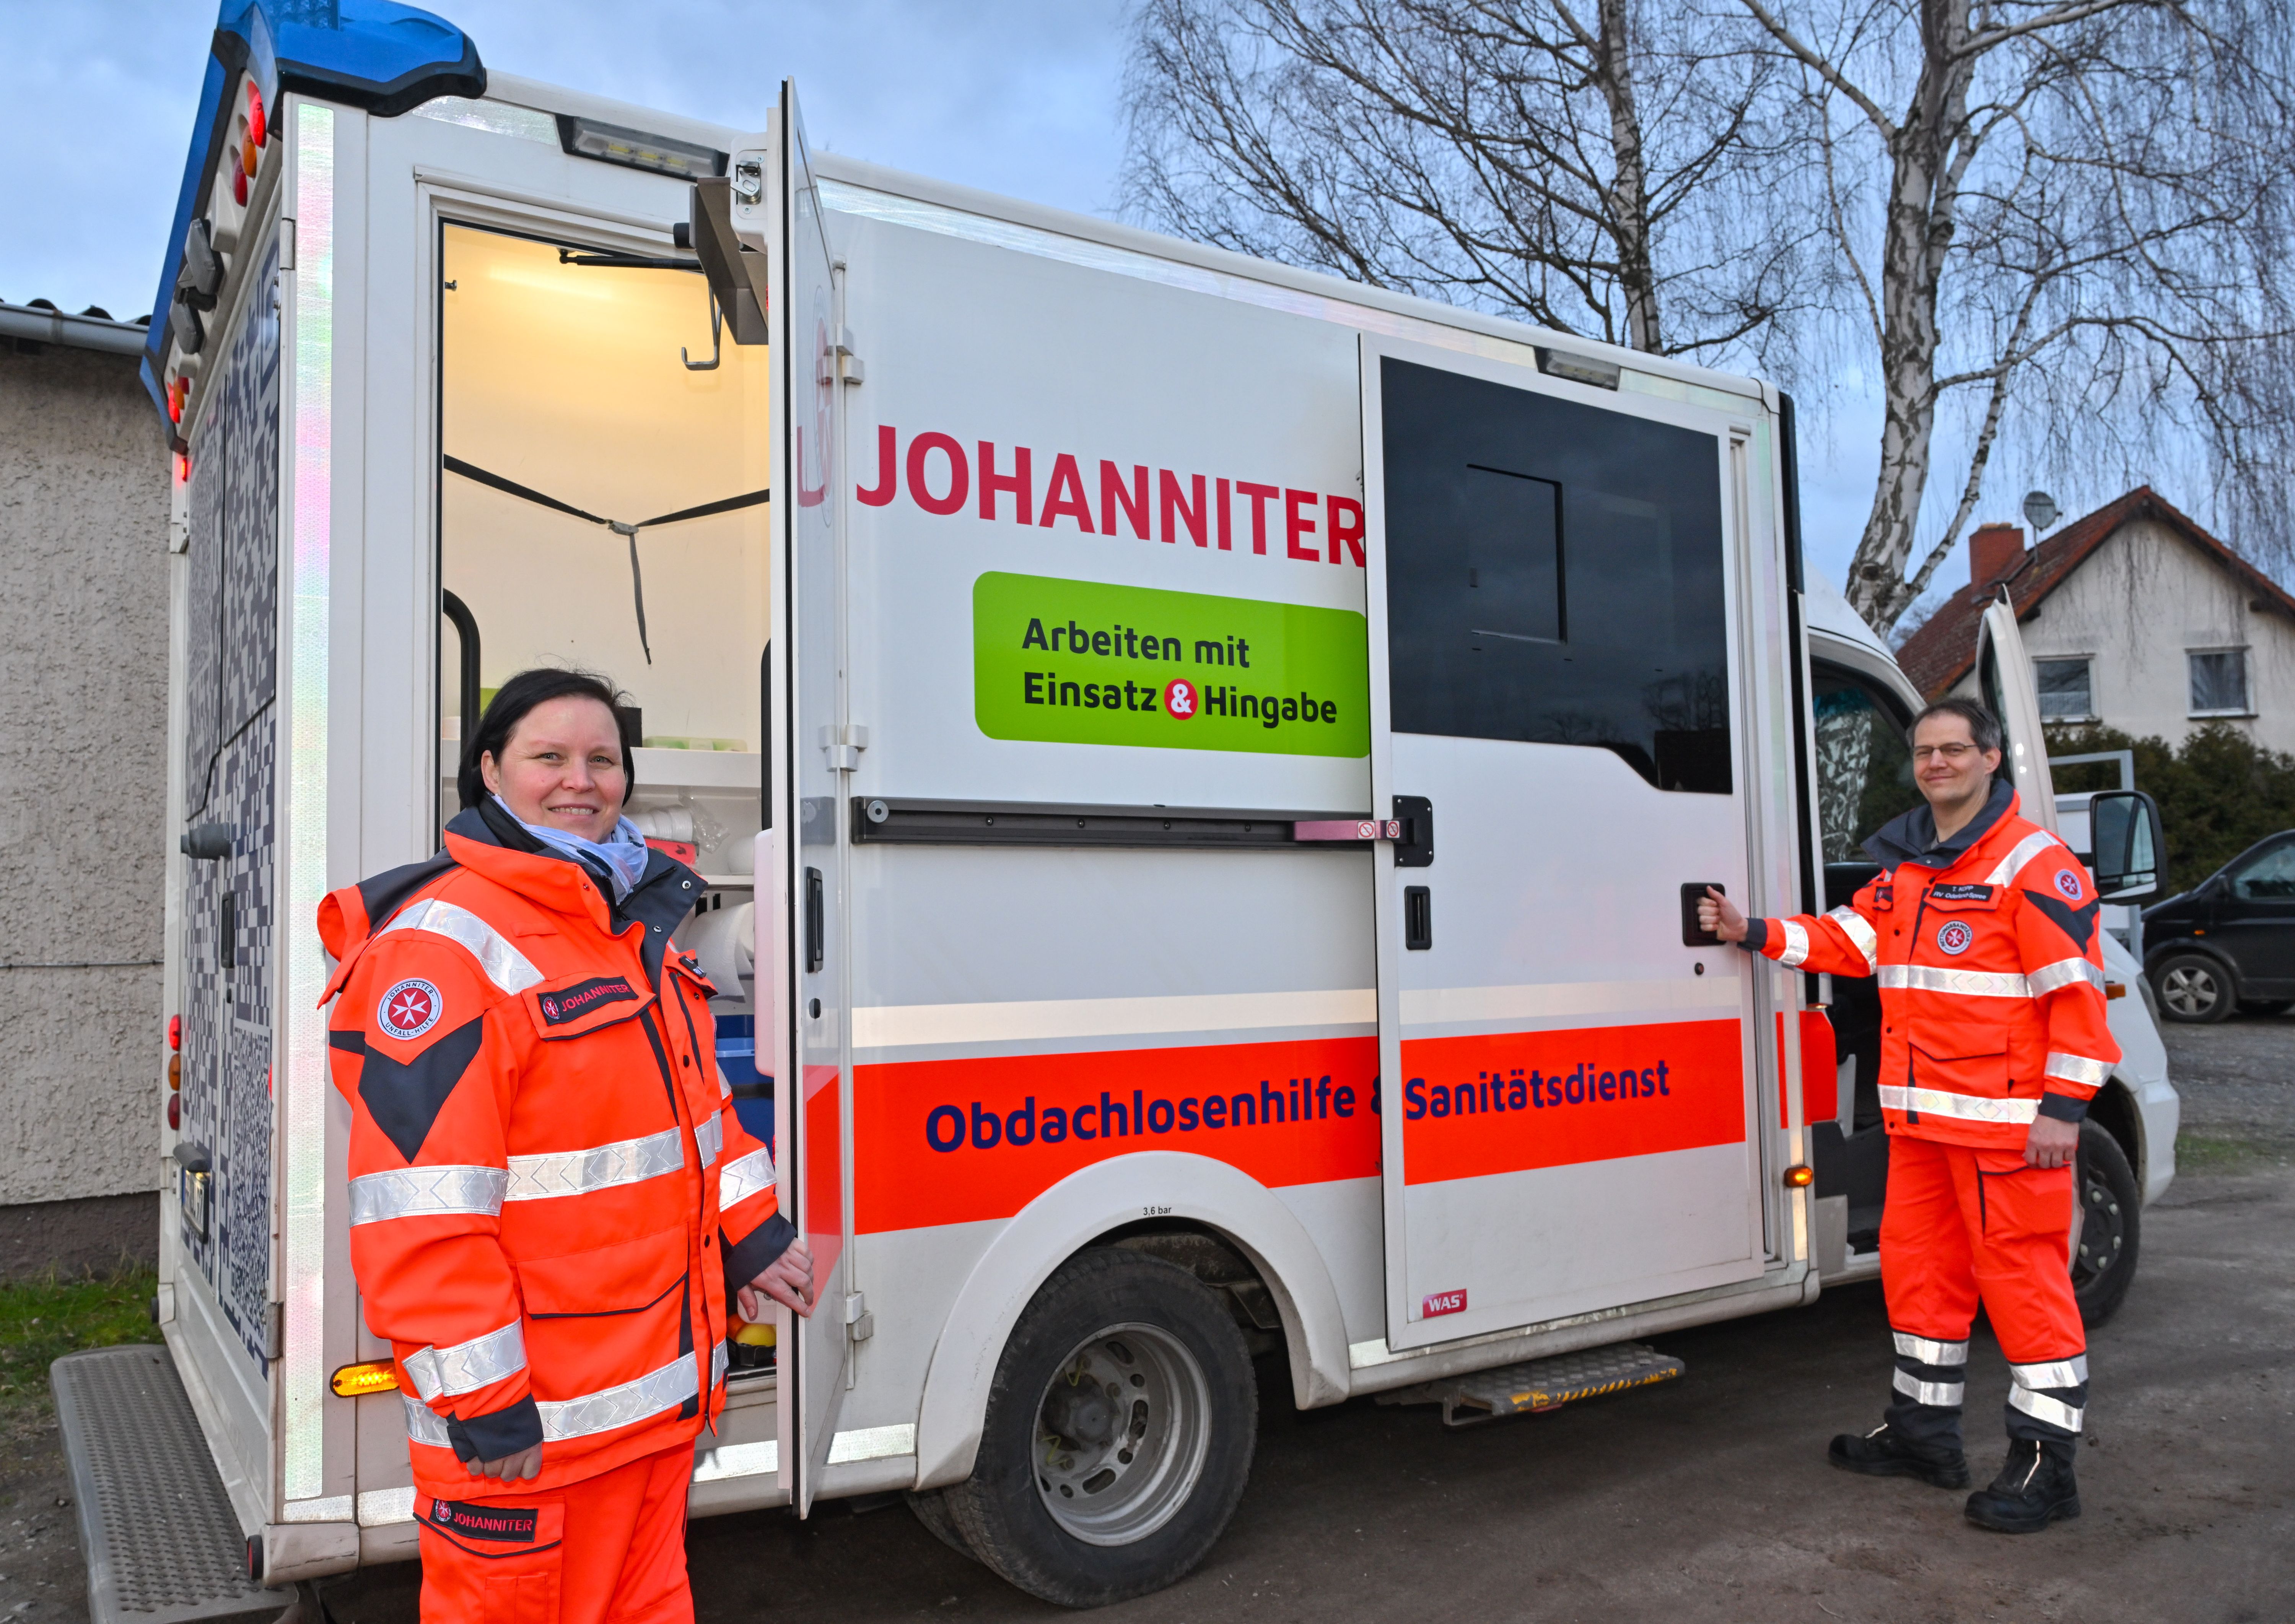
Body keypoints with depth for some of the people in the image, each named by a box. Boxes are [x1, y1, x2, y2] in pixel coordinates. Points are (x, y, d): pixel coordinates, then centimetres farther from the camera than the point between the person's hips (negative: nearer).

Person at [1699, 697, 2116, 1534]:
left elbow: (2077, 989, -14)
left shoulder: (2035, 864, -10)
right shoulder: (1904, 866, 15)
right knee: (1918, 1267, 15)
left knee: (2024, 1277, -2)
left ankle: (2045, 1462, 9)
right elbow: (1852, 938, 14)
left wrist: (2063, 1106, -17)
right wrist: (1755, 933, 5)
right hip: (1920, 1118, 8)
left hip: (2007, 1118, -8)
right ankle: (1924, 1431, 29)